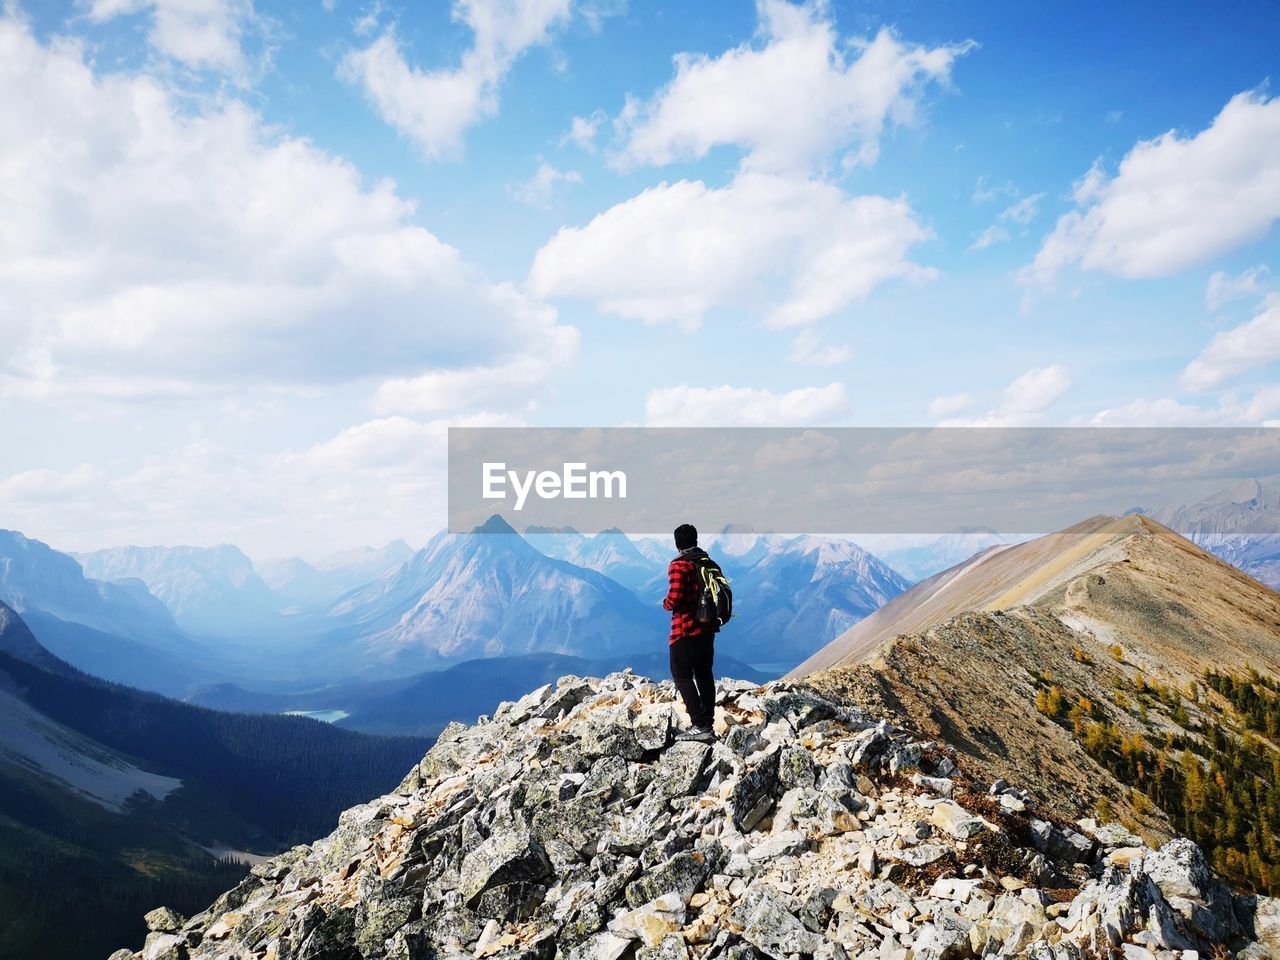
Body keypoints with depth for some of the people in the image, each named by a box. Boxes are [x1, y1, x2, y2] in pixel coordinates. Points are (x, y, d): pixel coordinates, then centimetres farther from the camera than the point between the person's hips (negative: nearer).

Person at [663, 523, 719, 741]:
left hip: (686, 630, -8)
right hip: (707, 628, 8)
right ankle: (708, 725, 16)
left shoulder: (679, 565, -15)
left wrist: (665, 604, -2)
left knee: (682, 675, -1)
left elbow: (674, 598, -23)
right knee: (704, 675, 14)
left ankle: (700, 726, -9)